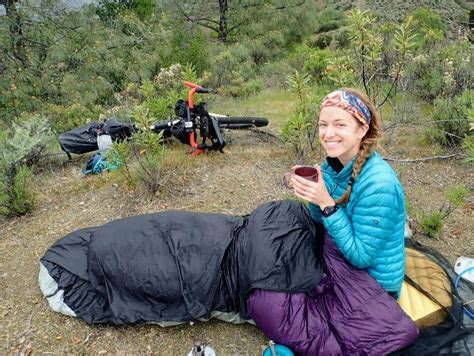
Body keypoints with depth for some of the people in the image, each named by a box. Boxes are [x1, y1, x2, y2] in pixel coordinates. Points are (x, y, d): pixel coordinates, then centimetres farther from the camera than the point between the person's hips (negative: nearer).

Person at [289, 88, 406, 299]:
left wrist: (327, 204, -32)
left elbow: (361, 257, -25)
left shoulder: (378, 185, -29)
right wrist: (313, 197, -16)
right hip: (340, 265, 6)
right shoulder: (333, 165, -8)